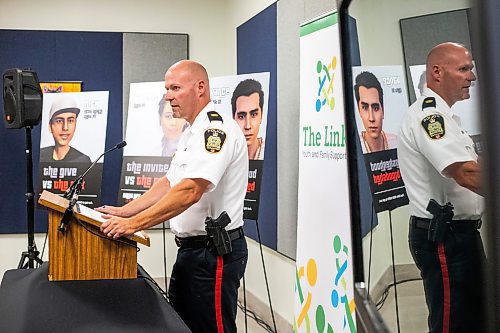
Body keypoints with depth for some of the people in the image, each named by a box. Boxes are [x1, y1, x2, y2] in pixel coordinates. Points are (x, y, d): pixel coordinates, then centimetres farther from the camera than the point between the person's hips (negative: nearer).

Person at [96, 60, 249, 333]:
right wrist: (124, 212, 8)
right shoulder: (191, 134, 16)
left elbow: (190, 191, -28)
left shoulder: (217, 129, -18)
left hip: (215, 252, -10)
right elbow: (168, 183, 18)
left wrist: (134, 223, -27)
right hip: (190, 248, 10)